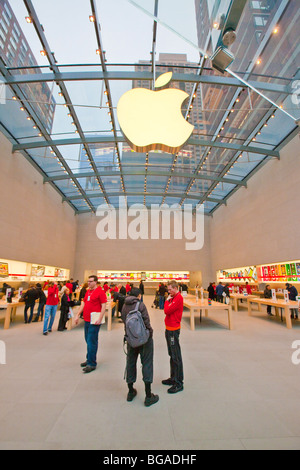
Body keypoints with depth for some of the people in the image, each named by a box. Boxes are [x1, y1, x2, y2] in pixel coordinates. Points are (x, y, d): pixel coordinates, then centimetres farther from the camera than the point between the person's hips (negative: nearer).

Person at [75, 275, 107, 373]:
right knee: (88, 340, 17)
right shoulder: (88, 291, 12)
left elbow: (104, 305, -16)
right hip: (86, 320, 8)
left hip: (94, 321, -8)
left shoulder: (100, 291, -12)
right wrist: (78, 315, 14)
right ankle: (89, 359, 32)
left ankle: (92, 364, 9)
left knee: (91, 341, -2)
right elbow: (83, 303, 18)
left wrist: (100, 319, -21)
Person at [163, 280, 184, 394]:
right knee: (172, 355, 19)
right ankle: (173, 378, 33)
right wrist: (168, 300, -1)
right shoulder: (173, 298, 10)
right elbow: (167, 310, 12)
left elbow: (167, 311, -21)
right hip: (169, 329, 10)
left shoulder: (178, 298, -18)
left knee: (176, 357, 0)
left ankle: (178, 383, 10)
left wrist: (167, 300, -10)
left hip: (173, 330, -10)